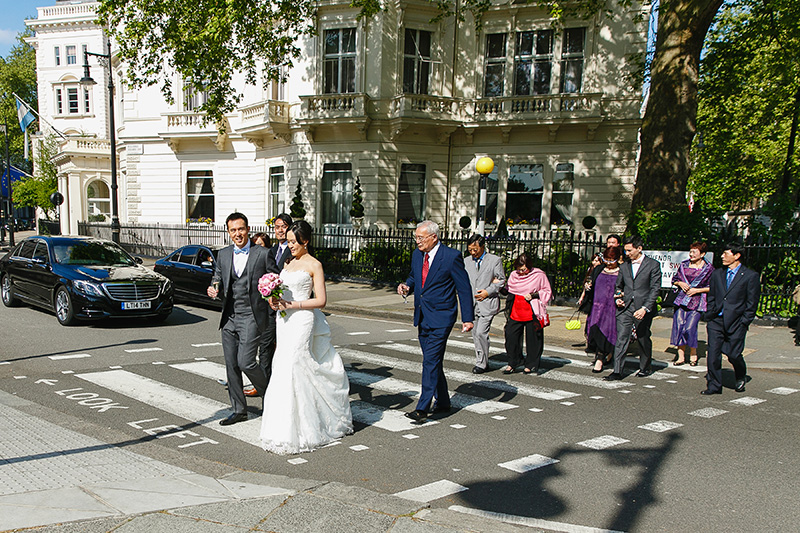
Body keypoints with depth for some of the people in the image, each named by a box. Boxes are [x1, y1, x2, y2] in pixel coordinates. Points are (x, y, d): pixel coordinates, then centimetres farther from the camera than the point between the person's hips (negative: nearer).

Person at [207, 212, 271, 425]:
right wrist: (214, 287, -5)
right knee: (231, 365, 8)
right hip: (229, 317, 5)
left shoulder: (262, 254, -3)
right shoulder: (223, 254, 10)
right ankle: (239, 410, 20)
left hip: (251, 316, -5)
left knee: (245, 362, -13)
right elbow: (217, 277, 17)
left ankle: (268, 393, 14)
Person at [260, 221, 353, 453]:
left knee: (291, 369, -12)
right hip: (284, 320, 8)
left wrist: (291, 305, -16)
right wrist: (275, 301, 2)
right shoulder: (288, 262, 15)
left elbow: (321, 300, -11)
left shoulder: (314, 265, -6)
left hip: (302, 321, -8)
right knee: (283, 365, 7)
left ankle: (290, 433, -5)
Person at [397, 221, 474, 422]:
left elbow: (464, 288, -9)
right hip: (422, 316, 8)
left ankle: (422, 408, -9)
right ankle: (443, 402, 29)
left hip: (441, 317, -7)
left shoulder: (452, 257, -12)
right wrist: (407, 286, 0)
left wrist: (467, 318, -11)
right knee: (433, 361, 15)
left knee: (431, 361, -11)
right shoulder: (417, 255, 8)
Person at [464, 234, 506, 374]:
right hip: (472, 303, 5)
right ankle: (480, 360, 24)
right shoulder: (467, 262, 13)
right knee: (475, 333, 9)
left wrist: (488, 291, -10)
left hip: (487, 303, -5)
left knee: (481, 332, -13)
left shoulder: (495, 260, 0)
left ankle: (482, 363, -2)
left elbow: (502, 280, 1)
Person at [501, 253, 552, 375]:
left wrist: (534, 295, -13)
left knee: (533, 339, 2)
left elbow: (548, 292, 2)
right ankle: (513, 363, 13)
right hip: (516, 312, 4)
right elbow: (509, 292, 22)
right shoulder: (513, 275, 9)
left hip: (532, 313, -4)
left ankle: (531, 365, 16)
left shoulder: (539, 275, -5)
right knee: (511, 335, -2)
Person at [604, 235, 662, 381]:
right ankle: (617, 371, -6)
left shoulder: (653, 265, -2)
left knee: (643, 339, 10)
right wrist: (617, 298, 3)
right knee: (621, 338, -6)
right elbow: (618, 286, 24)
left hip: (643, 309, -3)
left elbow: (655, 289, -7)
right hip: (625, 308, 3)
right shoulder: (624, 266, 12)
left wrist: (645, 308, -16)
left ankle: (645, 367, 31)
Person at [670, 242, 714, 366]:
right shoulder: (683, 265, 9)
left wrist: (697, 290, -10)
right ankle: (681, 356, 7)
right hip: (681, 299, 4)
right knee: (678, 326, -2)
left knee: (689, 329, -10)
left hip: (697, 302, -4)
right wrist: (680, 283, -3)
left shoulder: (708, 269, -2)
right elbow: (674, 279, 18)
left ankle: (693, 355, 13)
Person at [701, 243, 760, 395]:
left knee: (734, 354, 1)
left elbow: (752, 303, -3)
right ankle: (714, 386, 8)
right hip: (716, 321, 4)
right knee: (713, 354, -2)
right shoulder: (717, 274, 11)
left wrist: (743, 323, -7)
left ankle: (741, 378, 32)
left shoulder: (750, 276, -3)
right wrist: (709, 317, 8)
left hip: (736, 322, -4)